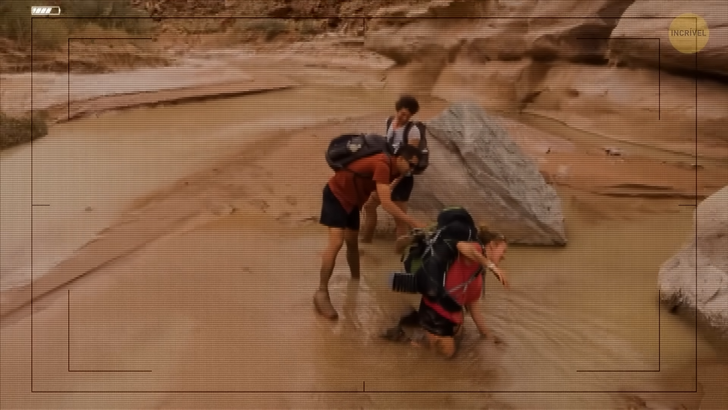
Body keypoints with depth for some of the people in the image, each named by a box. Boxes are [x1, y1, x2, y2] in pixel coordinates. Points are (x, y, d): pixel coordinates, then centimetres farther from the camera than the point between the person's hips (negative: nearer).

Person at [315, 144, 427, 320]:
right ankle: (321, 293, -15)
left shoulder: (392, 168, -2)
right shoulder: (383, 165, -32)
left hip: (352, 198, 9)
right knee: (336, 243, -18)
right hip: (337, 194, -9)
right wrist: (414, 223, -40)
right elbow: (386, 204, -40)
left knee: (352, 242, 16)